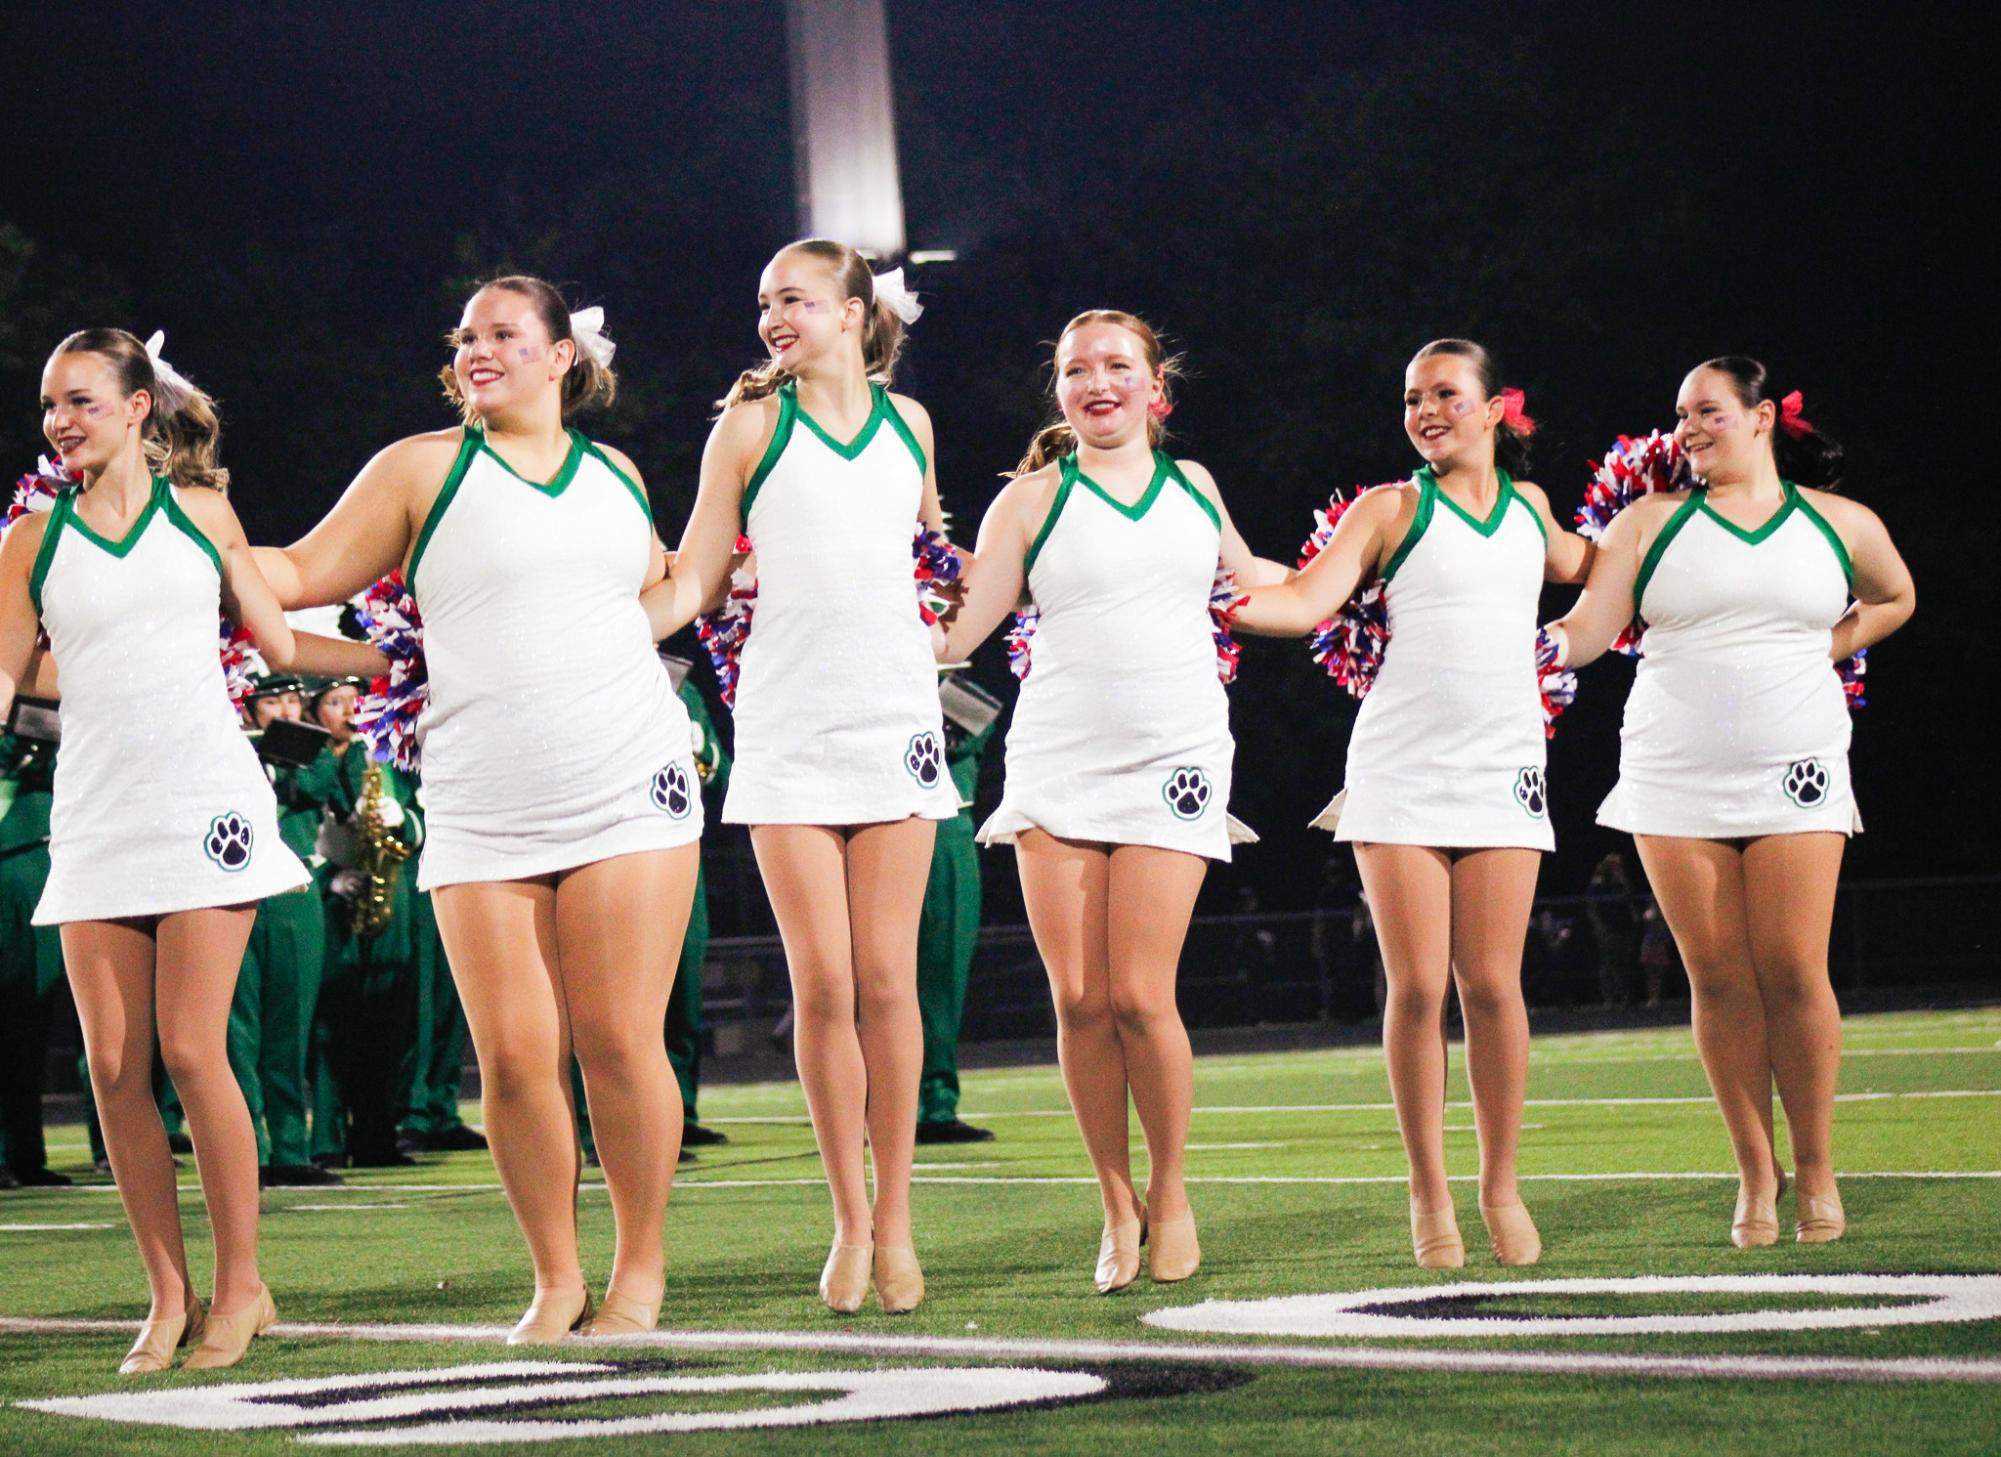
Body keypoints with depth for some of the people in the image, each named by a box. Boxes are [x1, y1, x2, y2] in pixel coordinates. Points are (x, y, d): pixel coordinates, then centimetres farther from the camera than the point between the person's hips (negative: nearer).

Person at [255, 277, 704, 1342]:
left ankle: (643, 1268, 8)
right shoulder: (424, 469, 7)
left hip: (627, 793, 1)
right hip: (481, 810, -1)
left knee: (619, 1041, -6)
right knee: (514, 1057, -5)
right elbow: (302, 575, 7)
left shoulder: (615, 474, 16)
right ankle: (555, 1279, 9)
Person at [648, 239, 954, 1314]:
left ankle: (895, 1223, 4)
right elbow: (691, 583, 1)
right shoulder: (751, 426, 4)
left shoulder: (908, 422, 11)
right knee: (821, 983, -5)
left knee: (886, 979, -2)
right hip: (788, 728, -1)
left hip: (895, 713, 1)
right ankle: (850, 1223, 3)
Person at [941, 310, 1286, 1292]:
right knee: (1079, 999, -5)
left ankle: (1169, 1192, 9)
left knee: (1139, 995, -11)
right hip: (1057, 759, 0)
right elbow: (957, 631, 2)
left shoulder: (1193, 486, 13)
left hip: (1173, 756, 0)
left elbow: (1247, 575, 33)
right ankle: (1117, 1205, 10)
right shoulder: (1033, 500, 6)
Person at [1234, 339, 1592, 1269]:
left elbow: (1579, 566, 38)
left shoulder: (1528, 506, 15)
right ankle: (1429, 1194, 4)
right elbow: (1308, 601, -7)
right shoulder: (1394, 509, 4)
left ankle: (1501, 1185, 10)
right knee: (1417, 985, -4)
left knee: (1492, 983, -2)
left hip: (1502, 771, 2)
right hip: (1402, 770, -2)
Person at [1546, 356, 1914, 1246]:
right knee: (1717, 977, -3)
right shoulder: (1652, 523, 6)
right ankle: (1756, 1172, 6)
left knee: (1793, 972, -8)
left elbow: (1894, 598, 27)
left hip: (1794, 773, 0)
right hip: (1675, 774, 0)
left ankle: (1816, 1169, 4)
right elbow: (1588, 629, -1)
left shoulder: (1840, 526, 9)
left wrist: (1824, 652, 13)